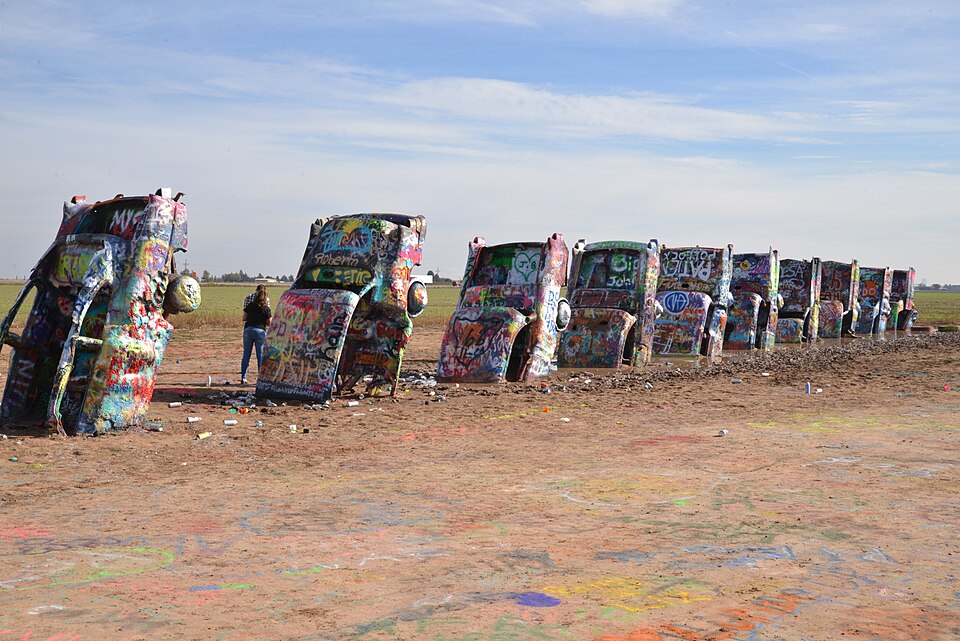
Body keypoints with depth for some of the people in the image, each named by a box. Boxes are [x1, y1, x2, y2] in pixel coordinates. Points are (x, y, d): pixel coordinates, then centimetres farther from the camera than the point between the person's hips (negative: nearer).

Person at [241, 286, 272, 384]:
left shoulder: (250, 305, 0)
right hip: (260, 331, -2)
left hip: (248, 329, 2)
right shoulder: (266, 309, -5)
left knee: (246, 355, 9)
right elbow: (269, 323, -2)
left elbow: (244, 318, 5)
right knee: (260, 356, 5)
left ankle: (243, 378, 9)